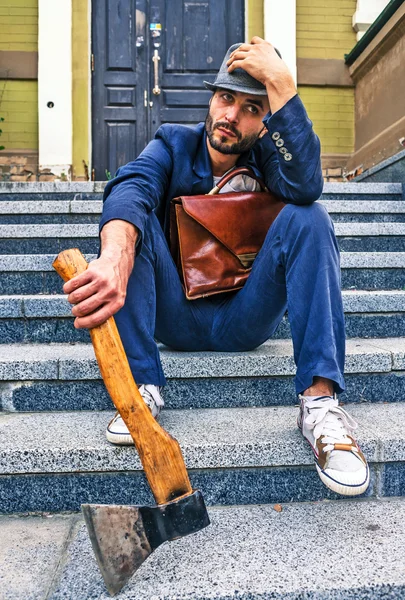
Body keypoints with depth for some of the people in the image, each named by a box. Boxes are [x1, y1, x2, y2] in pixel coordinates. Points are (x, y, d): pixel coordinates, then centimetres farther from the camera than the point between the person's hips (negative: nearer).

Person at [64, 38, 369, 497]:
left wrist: (281, 82, -24)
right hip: (175, 317, 1)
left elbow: (305, 185, -25)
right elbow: (129, 189, -25)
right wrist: (115, 258, -47)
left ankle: (319, 399, -30)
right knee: (131, 218, -19)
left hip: (245, 320, 0)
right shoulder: (174, 146, 0)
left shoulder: (267, 155, 1)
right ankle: (142, 387, -26)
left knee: (306, 217, -20)